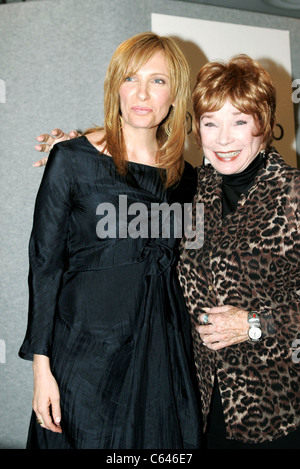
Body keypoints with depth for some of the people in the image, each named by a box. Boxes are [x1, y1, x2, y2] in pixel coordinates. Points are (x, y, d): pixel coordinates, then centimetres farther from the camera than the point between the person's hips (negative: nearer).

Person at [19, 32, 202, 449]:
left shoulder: (184, 176, 6)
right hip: (88, 354, -3)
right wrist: (42, 365, -8)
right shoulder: (72, 160, -6)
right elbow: (45, 264, -6)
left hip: (163, 355, 4)